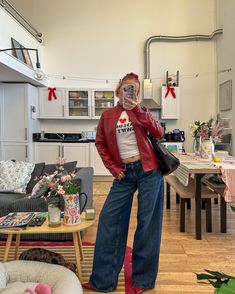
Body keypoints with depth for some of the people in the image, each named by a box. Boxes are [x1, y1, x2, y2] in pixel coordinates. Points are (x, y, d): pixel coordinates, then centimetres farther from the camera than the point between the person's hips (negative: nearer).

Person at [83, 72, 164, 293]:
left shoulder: (140, 113, 4)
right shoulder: (107, 116, 7)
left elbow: (158, 133, -9)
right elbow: (100, 143, 12)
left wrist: (138, 110, -15)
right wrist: (112, 167, 2)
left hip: (148, 170, -1)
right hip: (124, 173, 2)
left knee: (147, 222, 4)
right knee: (109, 219, 0)